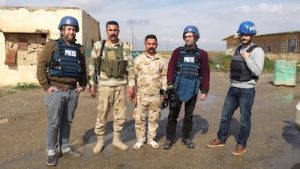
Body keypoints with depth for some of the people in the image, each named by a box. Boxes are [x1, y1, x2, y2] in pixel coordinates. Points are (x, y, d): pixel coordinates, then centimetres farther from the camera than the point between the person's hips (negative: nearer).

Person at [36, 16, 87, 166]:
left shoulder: (79, 49, 12)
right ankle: (51, 152, 17)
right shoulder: (52, 45, -1)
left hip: (72, 91, 4)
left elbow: (83, 69, 19)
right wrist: (46, 87, -11)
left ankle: (65, 148, 27)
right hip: (56, 91, -4)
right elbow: (41, 66, -6)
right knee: (54, 124, 3)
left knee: (67, 122, 13)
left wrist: (83, 85, 9)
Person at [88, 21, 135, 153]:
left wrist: (131, 85, 0)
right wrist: (92, 85, 0)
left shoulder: (125, 47, 2)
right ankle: (100, 141, 22)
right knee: (101, 115, 5)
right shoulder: (98, 46, 0)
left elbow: (130, 68, 5)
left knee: (120, 115, 10)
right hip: (104, 86, -1)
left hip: (121, 86, 2)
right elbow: (92, 66, 3)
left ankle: (117, 139, 27)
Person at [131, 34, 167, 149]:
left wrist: (163, 93, 5)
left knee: (154, 118, 12)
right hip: (141, 95, -1)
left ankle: (151, 139, 28)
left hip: (156, 95, 2)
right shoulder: (138, 59, -2)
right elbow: (133, 77, -1)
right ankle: (140, 140, 22)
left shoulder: (161, 60, 4)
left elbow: (164, 77, 8)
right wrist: (133, 94, -5)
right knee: (139, 118, 6)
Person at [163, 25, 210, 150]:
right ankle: (169, 139, 17)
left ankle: (186, 138, 28)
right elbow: (171, 68, -4)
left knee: (189, 115, 13)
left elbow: (205, 73, 2)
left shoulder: (202, 54, 3)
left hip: (192, 89, 1)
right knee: (173, 114, 5)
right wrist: (170, 84, -16)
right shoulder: (178, 51, 3)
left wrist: (204, 91, -4)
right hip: (177, 87, 0)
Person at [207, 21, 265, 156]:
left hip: (247, 90, -6)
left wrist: (247, 58, -17)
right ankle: (221, 139, 28)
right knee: (225, 116, 12)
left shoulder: (257, 51, -9)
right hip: (233, 88, 7)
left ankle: (241, 144, 23)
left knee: (244, 120, 6)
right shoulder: (238, 49, 12)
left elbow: (258, 72, -20)